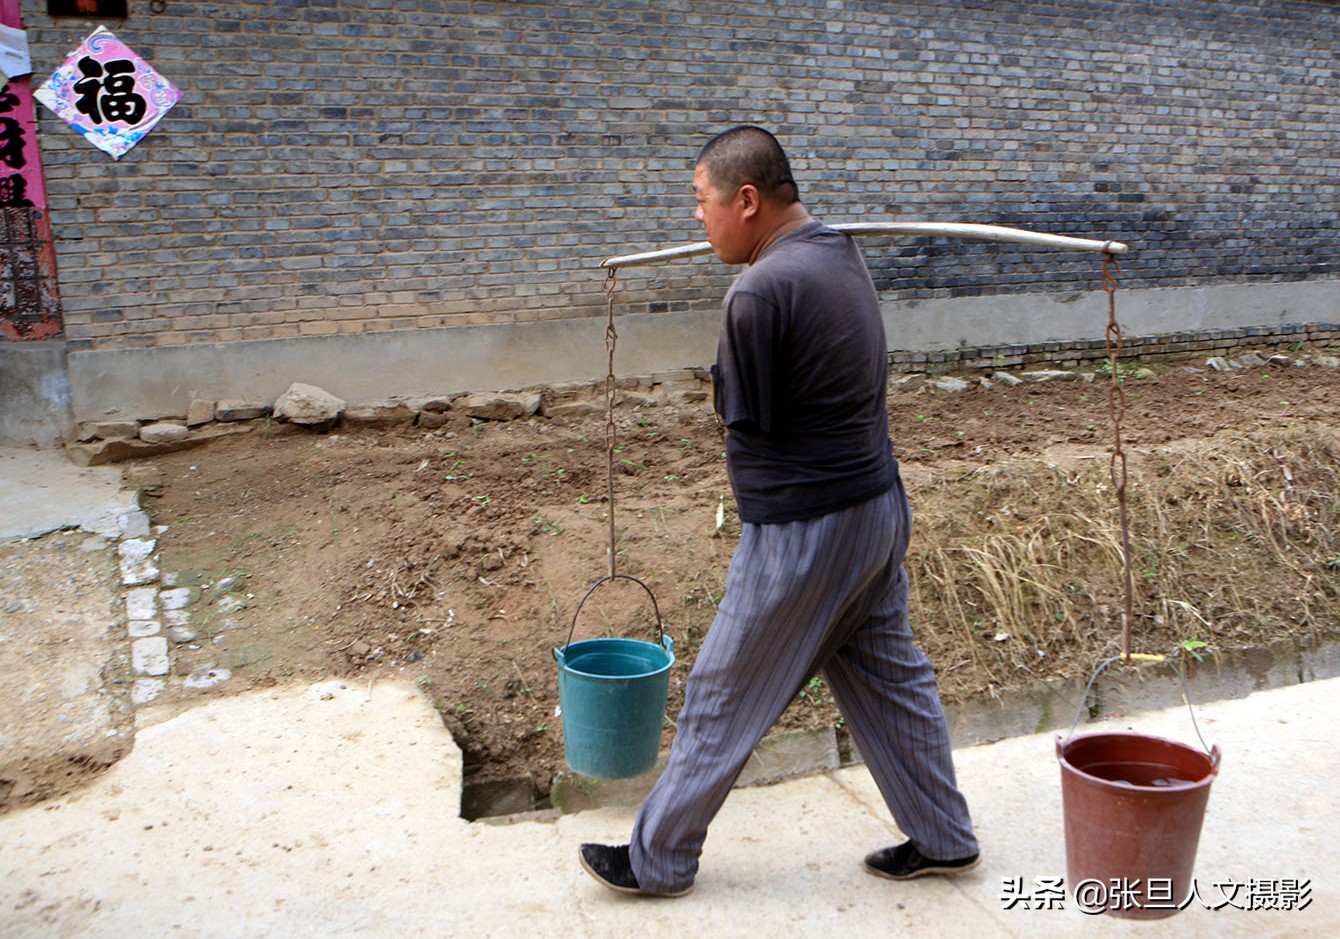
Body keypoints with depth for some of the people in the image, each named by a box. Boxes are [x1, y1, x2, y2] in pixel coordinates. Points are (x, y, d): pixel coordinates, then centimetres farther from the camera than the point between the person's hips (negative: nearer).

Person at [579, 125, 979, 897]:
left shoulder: (762, 292, -24)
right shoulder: (843, 256, 6)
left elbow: (747, 420, -17)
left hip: (805, 529, -9)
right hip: (880, 507, 9)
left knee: (724, 698, 6)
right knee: (890, 675, 21)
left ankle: (659, 860, 24)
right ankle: (944, 839, 35)